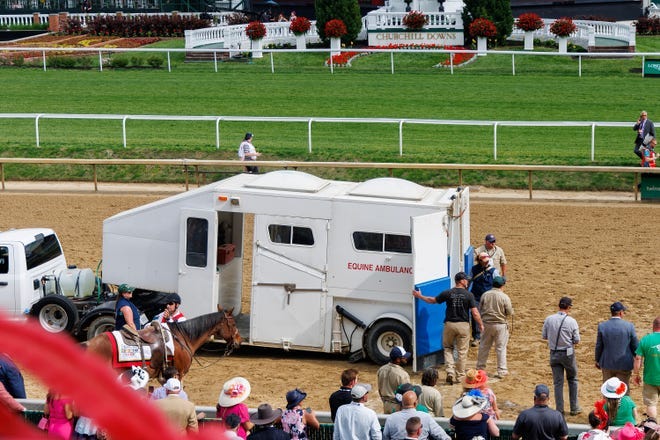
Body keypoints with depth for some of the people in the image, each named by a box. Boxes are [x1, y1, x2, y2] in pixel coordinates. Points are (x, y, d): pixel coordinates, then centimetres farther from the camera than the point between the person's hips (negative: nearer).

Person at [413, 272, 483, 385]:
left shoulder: (448, 293, -2)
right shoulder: (469, 295, -7)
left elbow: (432, 300, 11)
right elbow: (475, 313, -9)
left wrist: (420, 296, 26)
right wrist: (480, 325, 7)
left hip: (449, 324, 2)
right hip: (463, 325, -2)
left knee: (448, 348, 17)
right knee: (462, 352, 9)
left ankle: (450, 372, 0)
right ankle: (459, 376, 13)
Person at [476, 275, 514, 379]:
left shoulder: (485, 295, -3)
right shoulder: (504, 297, -13)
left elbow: (480, 310, 6)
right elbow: (510, 313, -9)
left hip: (486, 324, 3)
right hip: (500, 324, -3)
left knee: (484, 346, 16)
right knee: (501, 348, 4)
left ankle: (480, 367, 26)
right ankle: (501, 371, 6)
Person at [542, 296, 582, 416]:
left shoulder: (549, 319, -6)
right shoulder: (571, 321, -14)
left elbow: (544, 336, 2)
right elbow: (577, 340, -8)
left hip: (554, 353, 2)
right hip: (568, 353, -2)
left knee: (558, 382, 9)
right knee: (572, 379, 16)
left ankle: (559, 409, 10)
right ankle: (574, 408, 18)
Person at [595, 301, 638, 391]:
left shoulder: (602, 326, -8)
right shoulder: (629, 326, -11)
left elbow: (599, 346, 0)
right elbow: (635, 345, -4)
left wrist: (597, 360, 15)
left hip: (607, 364, 2)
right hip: (624, 365, -1)